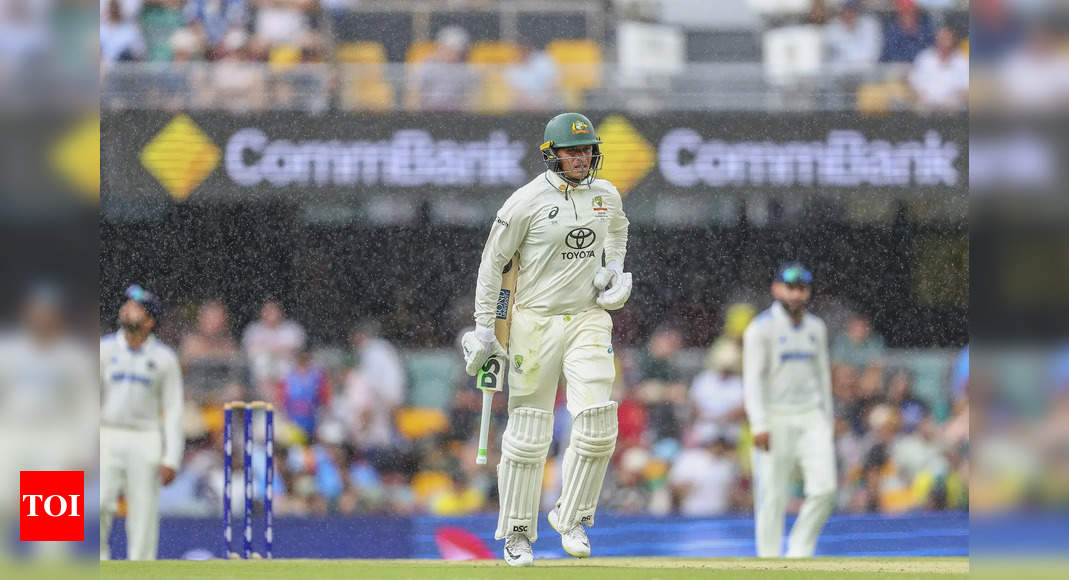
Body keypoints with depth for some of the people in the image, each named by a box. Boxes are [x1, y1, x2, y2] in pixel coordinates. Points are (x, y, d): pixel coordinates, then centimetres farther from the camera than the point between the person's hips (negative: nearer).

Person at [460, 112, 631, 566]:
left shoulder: (606, 196, 6)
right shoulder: (528, 201, -9)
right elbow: (492, 262, -3)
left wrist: (614, 268, 11)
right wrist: (484, 328, -6)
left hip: (588, 320, 3)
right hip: (535, 321, -3)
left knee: (597, 422, -13)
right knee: (528, 431, -1)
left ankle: (572, 516, 4)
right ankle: (517, 533, 12)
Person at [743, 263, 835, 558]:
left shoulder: (816, 328, 12)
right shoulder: (761, 328, -5)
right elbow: (752, 379, -10)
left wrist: (827, 422, 16)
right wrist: (759, 425, -20)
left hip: (811, 416, 5)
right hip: (775, 419, -5)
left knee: (824, 487, -9)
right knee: (773, 496, -4)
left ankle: (799, 553, 4)